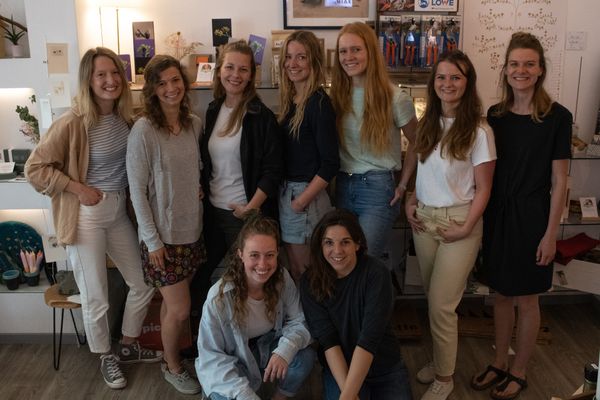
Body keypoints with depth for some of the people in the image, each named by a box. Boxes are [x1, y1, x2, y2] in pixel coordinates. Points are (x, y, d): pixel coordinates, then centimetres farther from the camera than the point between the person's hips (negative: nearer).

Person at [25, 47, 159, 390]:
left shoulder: (125, 117, 1)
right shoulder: (73, 123, -18)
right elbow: (35, 169, -14)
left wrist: (129, 196, 4)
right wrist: (79, 188, -17)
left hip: (120, 211, 7)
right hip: (87, 216, -6)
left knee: (144, 283, 14)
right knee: (96, 298, 7)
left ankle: (129, 346, 37)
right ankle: (106, 357, 32)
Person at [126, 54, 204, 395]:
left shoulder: (196, 124, 1)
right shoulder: (144, 130, -16)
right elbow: (137, 190, -14)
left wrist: (201, 188, -2)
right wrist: (153, 240, -13)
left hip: (193, 229, 5)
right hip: (164, 235, -5)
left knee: (173, 303, 18)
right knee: (180, 310, 3)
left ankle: (173, 351, 38)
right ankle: (173, 367, 28)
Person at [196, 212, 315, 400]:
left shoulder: (282, 278, -17)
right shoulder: (219, 298, -28)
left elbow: (298, 322, -11)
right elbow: (211, 356, -22)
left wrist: (285, 350, -34)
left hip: (267, 347, 4)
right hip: (229, 363, -3)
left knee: (306, 356, -21)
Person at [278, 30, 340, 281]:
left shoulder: (318, 102, -14)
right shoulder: (289, 99, 8)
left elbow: (330, 163, -16)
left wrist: (300, 202, -16)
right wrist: (286, 197, 4)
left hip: (307, 197, -7)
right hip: (285, 192, 7)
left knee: (306, 275, 6)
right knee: (294, 272, 17)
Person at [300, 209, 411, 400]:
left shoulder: (376, 273, -18)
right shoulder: (310, 281, -11)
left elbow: (369, 338, -24)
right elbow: (327, 339, -15)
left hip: (386, 366, 0)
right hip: (339, 368, 1)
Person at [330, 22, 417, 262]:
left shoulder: (394, 98, -8)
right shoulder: (337, 95, 4)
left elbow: (417, 143, 2)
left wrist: (403, 185, 1)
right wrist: (340, 179, 7)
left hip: (378, 188, -5)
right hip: (343, 186, 5)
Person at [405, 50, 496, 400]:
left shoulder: (479, 131, -11)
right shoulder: (428, 124, 6)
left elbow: (483, 189, -9)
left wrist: (466, 228, -14)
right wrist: (411, 201, 3)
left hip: (458, 222, -5)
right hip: (424, 219, 6)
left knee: (441, 305, -2)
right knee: (434, 299, 14)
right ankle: (440, 359, 33)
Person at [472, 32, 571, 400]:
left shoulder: (557, 117, -9)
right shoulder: (495, 115, 3)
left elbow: (559, 181, -9)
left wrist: (551, 233, -11)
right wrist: (482, 217, 5)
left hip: (531, 217, -4)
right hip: (497, 214, 4)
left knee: (526, 299, 9)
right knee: (502, 294, 15)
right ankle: (500, 363, 32)